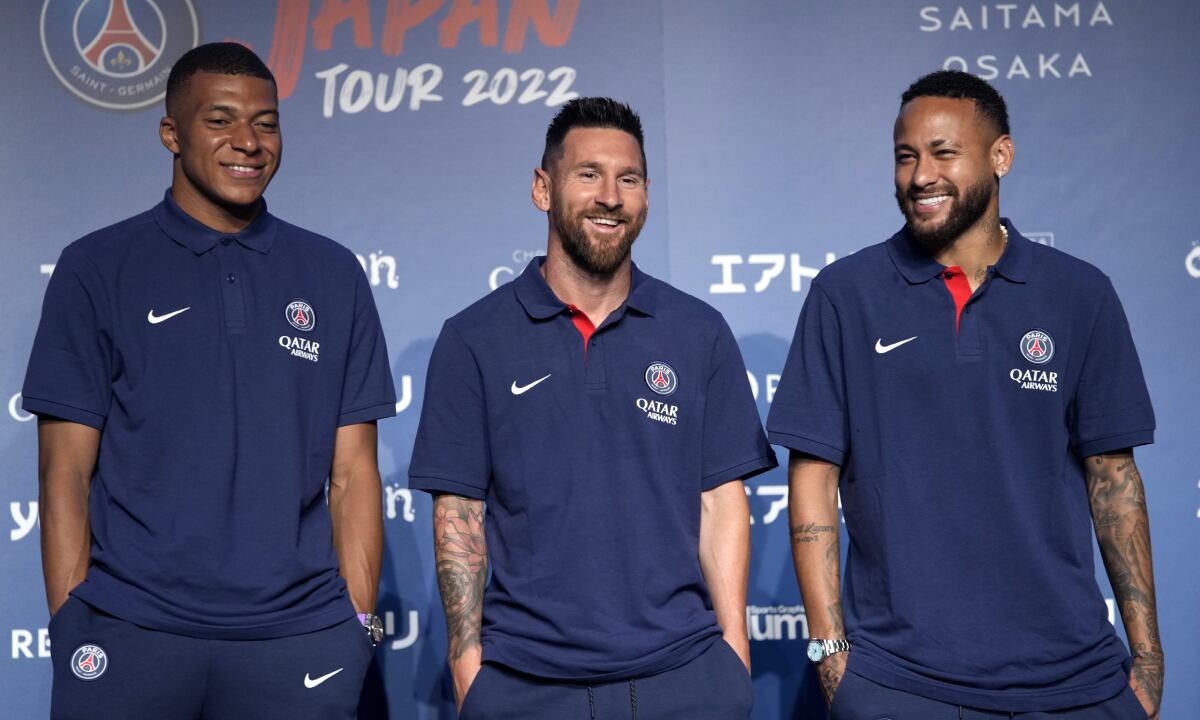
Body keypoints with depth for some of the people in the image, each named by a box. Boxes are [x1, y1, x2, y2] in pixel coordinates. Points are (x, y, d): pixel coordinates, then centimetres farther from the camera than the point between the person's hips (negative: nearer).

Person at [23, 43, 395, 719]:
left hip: (299, 637, 1)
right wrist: (71, 625, -5)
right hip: (129, 632, -1)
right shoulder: (96, 269, 3)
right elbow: (66, 472, 2)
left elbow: (353, 473, 6)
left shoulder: (333, 274, 7)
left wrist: (360, 625, -1)